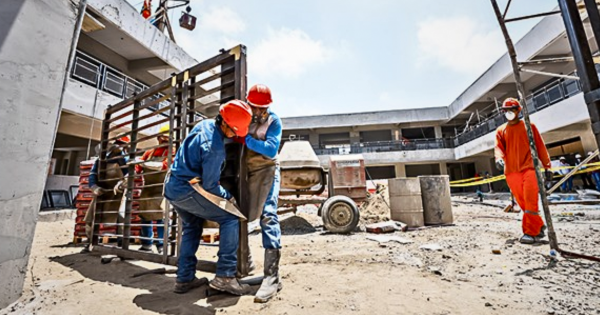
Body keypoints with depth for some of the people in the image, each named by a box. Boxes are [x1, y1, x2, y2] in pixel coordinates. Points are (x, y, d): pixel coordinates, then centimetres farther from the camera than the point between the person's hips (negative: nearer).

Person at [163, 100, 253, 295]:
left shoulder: (205, 123, 1)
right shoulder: (215, 148, -26)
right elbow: (209, 185, -18)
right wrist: (228, 196, -1)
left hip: (171, 187, 10)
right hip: (187, 190, -10)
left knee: (191, 228, 22)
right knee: (230, 219, -6)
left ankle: (184, 279, 28)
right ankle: (224, 276, -5)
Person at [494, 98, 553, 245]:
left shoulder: (528, 126, 9)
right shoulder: (501, 130, 14)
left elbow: (540, 146, 8)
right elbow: (498, 147, 0)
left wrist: (547, 166, 4)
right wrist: (499, 158, -22)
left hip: (529, 168, -2)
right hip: (511, 172, 3)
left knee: (530, 201, -11)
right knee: (523, 203, 7)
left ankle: (531, 232, -6)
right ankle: (539, 227, 23)